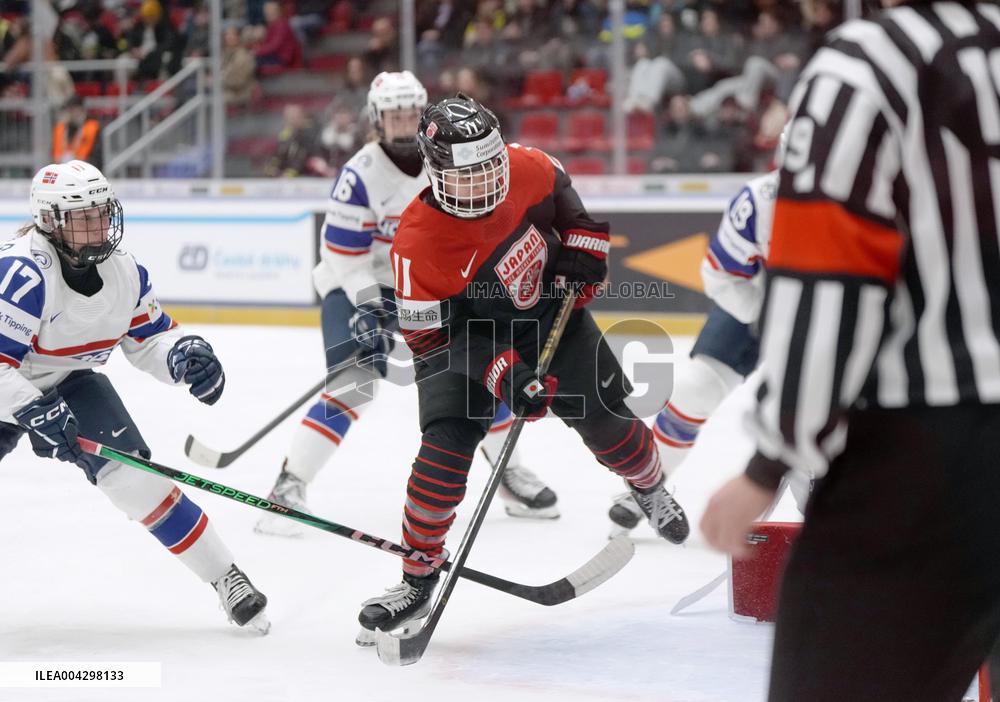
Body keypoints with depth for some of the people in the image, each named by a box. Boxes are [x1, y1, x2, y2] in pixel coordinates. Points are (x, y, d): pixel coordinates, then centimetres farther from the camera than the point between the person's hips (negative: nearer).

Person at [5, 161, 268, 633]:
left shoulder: (123, 271, -8)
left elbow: (150, 337, 4)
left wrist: (185, 354, -17)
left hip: (68, 383, 4)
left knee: (135, 476, -12)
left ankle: (226, 579, -4)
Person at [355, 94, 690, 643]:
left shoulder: (529, 170, -22)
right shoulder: (417, 244, -33)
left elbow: (564, 201, 4)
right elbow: (430, 336, -27)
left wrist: (582, 251, -7)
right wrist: (502, 375, -34)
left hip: (551, 313, 4)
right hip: (464, 337, -3)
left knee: (603, 417, 4)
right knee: (445, 450, -18)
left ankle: (650, 488, 40)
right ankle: (417, 581, -4)